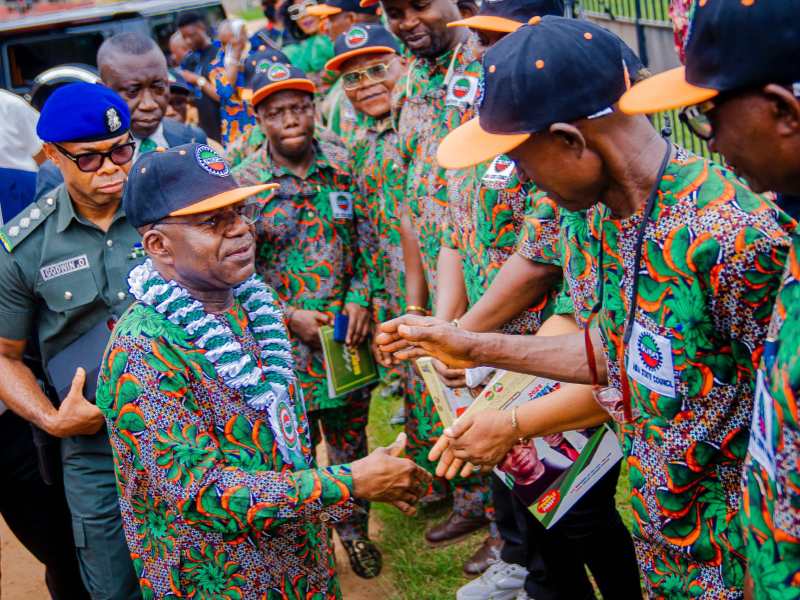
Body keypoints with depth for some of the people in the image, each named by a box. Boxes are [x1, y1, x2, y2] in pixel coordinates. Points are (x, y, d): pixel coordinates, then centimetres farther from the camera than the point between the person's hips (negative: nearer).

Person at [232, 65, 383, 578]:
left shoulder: (343, 165, -1)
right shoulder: (243, 183, -9)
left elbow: (366, 239, 6)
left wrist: (359, 298, -8)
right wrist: (290, 316, -12)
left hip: (348, 327, 3)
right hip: (287, 339, -2)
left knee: (351, 439, 16)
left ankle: (355, 530, 36)